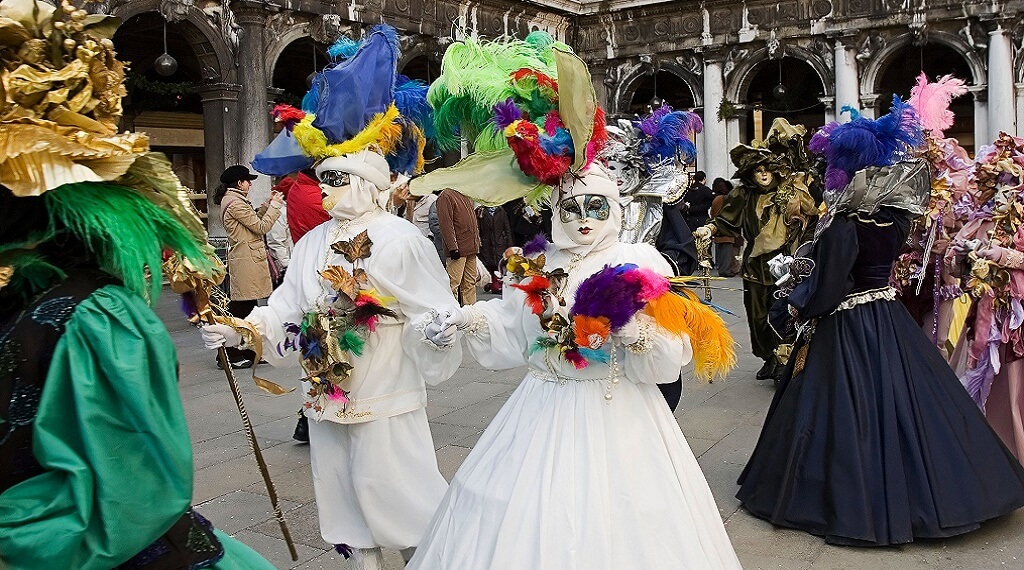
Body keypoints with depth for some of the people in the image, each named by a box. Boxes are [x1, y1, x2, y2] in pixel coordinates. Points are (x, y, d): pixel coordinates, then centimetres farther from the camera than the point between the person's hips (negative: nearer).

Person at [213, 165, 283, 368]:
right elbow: (261, 227, -15)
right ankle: (230, 355, 2)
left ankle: (248, 351, 23)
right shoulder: (235, 203, -16)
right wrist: (274, 205, -5)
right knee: (240, 308, -5)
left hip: (246, 258, 11)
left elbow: (254, 219, 20)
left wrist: (269, 203, 15)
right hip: (246, 259, -11)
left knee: (248, 306, 15)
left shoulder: (231, 200, 16)